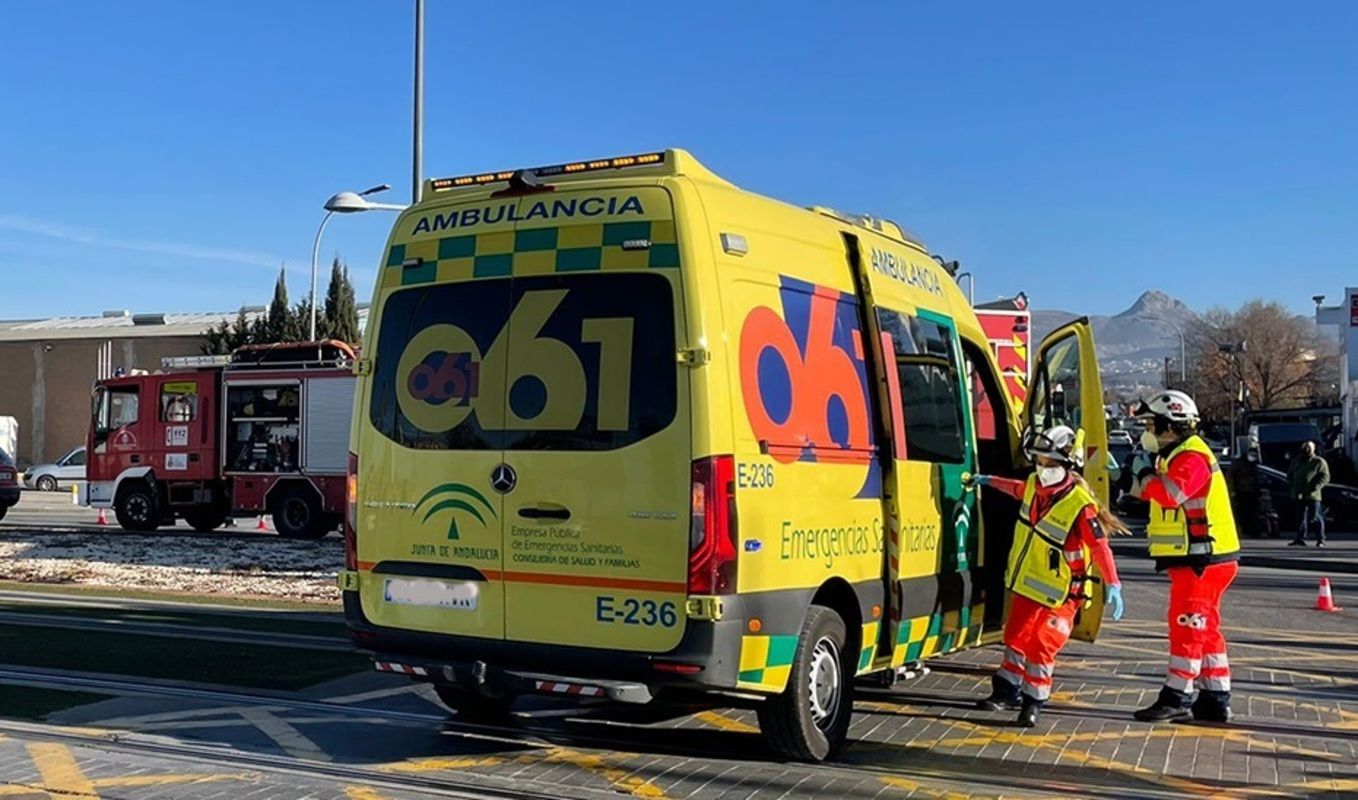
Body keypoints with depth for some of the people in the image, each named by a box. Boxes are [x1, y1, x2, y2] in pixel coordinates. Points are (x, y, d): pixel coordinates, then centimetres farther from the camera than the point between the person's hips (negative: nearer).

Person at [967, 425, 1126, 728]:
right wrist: (990, 481, 35)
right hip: (1026, 583, 8)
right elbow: (1020, 490, 23)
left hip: (1058, 592, -8)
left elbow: (1100, 547, -25)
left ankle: (1033, 702, 7)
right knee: (1016, 636, 16)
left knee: (1041, 646, -8)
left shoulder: (1080, 506, -26)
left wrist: (1113, 585, -29)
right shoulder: (1034, 485, -3)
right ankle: (1006, 692, 30)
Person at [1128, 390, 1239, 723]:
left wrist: (1146, 473, -17)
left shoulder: (1192, 457, -16)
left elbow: (1170, 493, -32)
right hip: (1194, 559, 11)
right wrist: (1147, 477, 5)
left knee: (1187, 626, -7)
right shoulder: (1178, 455, 18)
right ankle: (1216, 699, 19)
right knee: (1204, 628, 13)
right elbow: (1157, 494, 22)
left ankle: (1177, 698, -3)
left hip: (1201, 561, -11)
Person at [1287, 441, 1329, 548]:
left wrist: (1315, 487, -18)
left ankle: (1321, 539, 6)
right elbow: (1290, 475, 24)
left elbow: (1325, 477, -7)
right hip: (1300, 495, 5)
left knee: (1315, 517, -4)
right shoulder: (1296, 461, 16)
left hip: (1313, 495, -5)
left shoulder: (1319, 462, -1)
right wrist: (1292, 485, 6)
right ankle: (1300, 539, 11)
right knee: (1301, 517, 7)